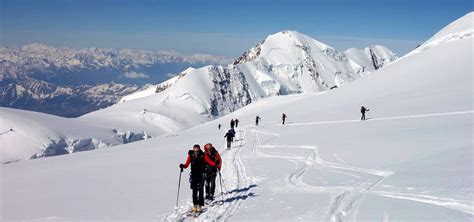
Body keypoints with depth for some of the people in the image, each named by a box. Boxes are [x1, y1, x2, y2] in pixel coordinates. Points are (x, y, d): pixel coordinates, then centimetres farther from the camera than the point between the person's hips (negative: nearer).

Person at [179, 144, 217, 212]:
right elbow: (186, 165, -4)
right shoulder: (191, 156, -4)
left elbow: (210, 162, -7)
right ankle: (195, 204, 14)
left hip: (201, 175, -1)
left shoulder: (203, 156, -8)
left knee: (200, 190, -4)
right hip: (194, 175, 2)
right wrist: (182, 166, -24)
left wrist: (215, 163, -25)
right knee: (194, 190, 4)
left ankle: (200, 205, 2)